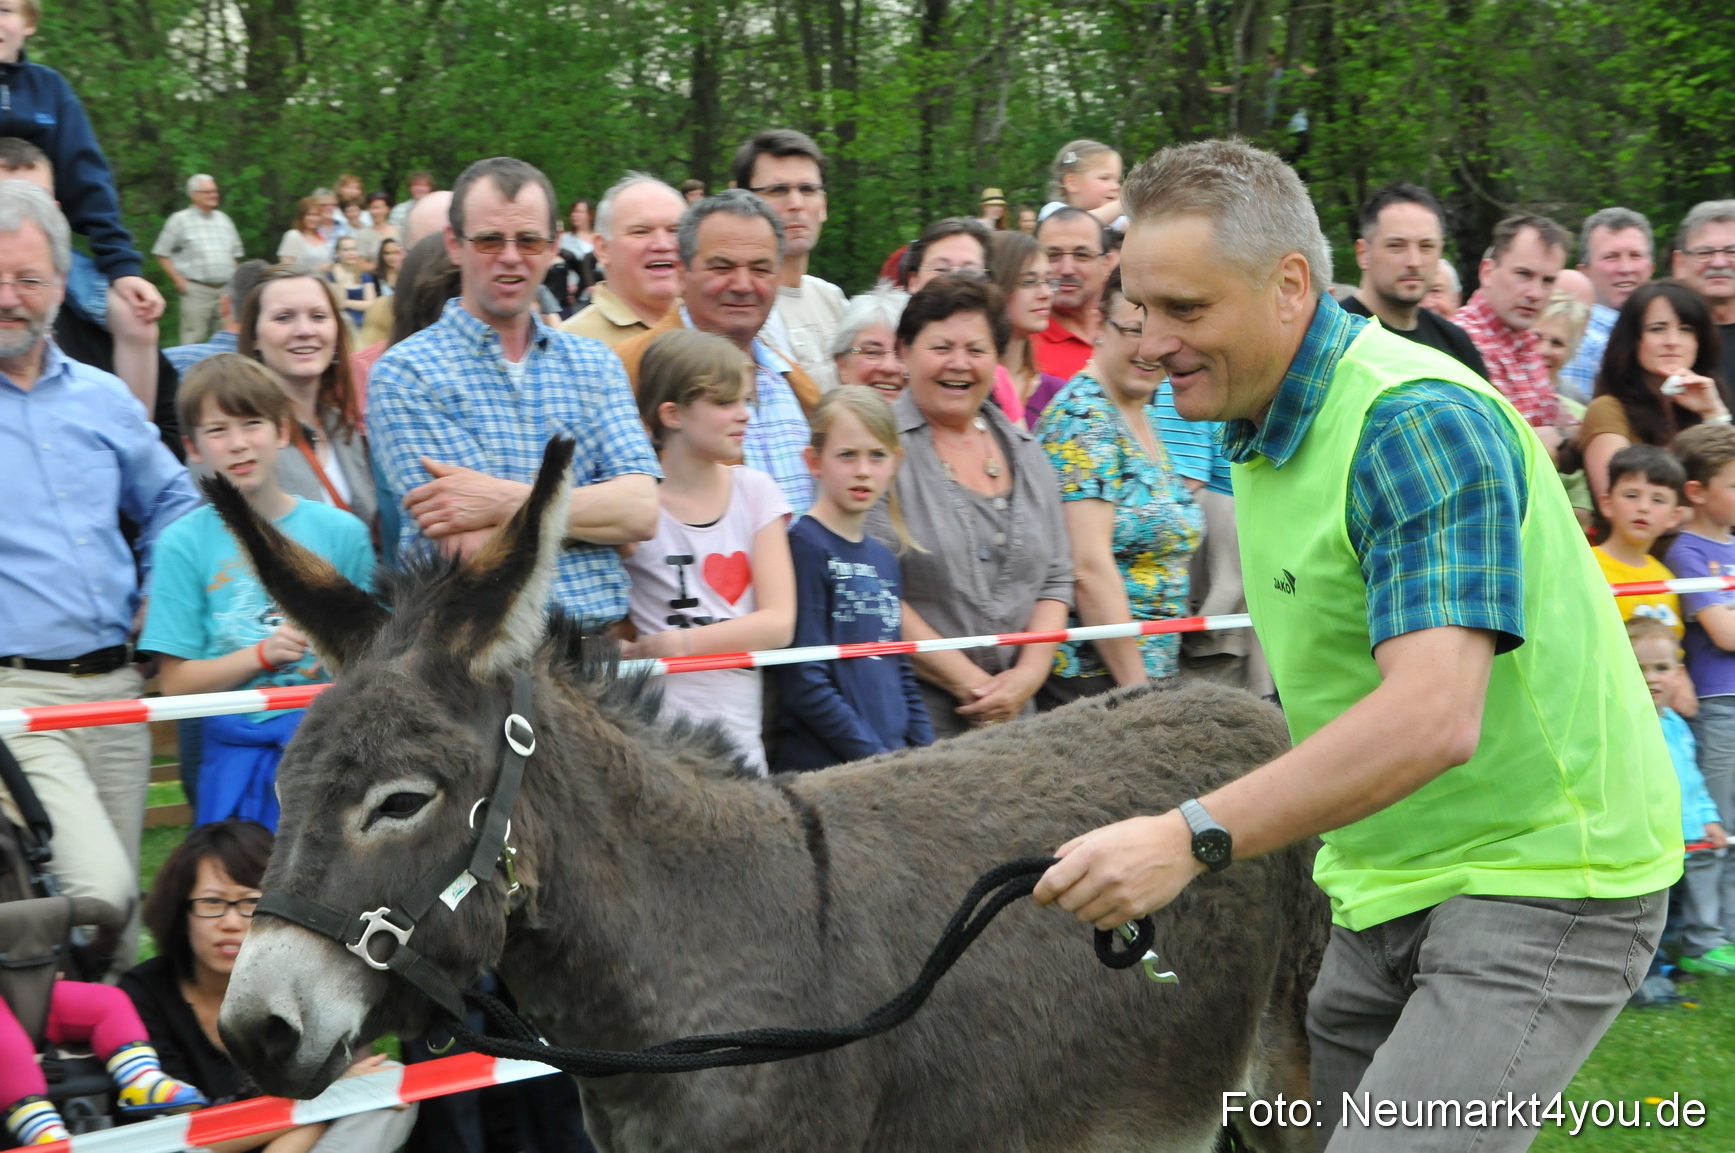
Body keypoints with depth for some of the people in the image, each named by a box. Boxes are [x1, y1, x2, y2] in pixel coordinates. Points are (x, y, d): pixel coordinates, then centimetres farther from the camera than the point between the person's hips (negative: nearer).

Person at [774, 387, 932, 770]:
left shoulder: (885, 560, 14)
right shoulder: (804, 546, -8)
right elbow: (804, 682, -13)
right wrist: (873, 754, -13)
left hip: (896, 763, 7)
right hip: (825, 767, -7)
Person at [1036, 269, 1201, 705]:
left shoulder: (1144, 418, 14)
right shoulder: (1083, 417, -13)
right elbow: (1089, 568, -20)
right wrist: (1136, 686, -20)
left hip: (1151, 671, 8)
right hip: (1095, 678, -8)